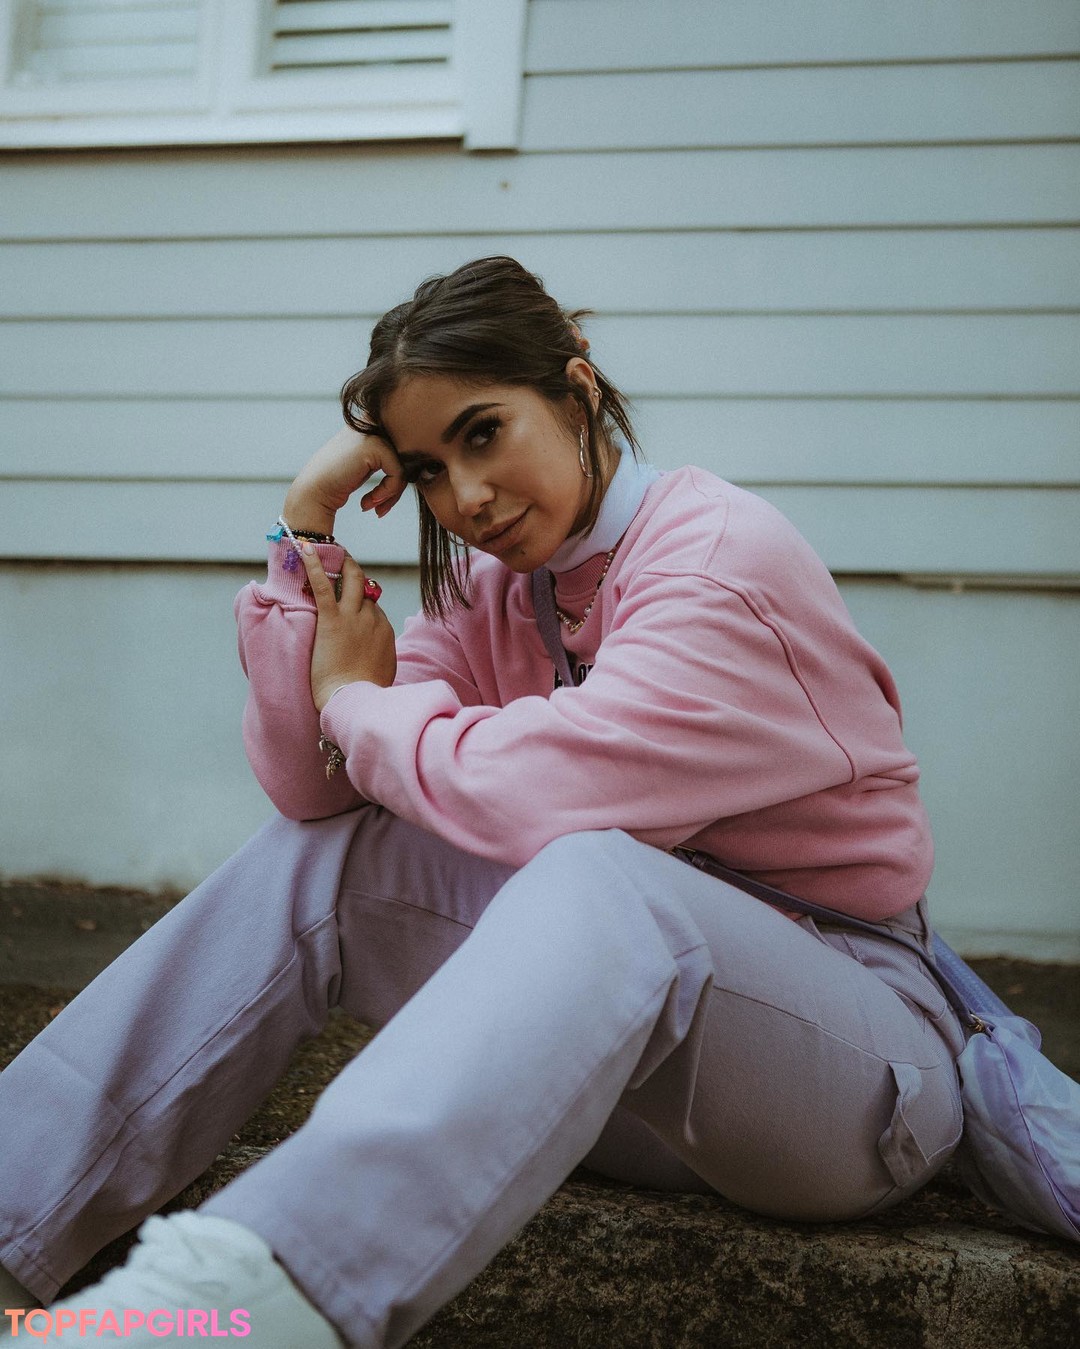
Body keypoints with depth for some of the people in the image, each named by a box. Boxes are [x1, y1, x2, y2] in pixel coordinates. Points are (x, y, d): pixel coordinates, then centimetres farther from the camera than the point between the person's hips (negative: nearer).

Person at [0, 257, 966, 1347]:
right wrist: (307, 521, -7)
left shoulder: (729, 562, -17)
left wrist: (357, 699, -8)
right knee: (311, 855, -6)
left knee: (600, 873, -37)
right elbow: (306, 782, -2)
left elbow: (517, 791, -27)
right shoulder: (492, 588, 7)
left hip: (863, 1053, -6)